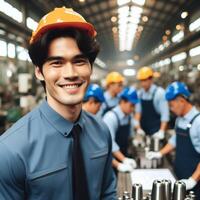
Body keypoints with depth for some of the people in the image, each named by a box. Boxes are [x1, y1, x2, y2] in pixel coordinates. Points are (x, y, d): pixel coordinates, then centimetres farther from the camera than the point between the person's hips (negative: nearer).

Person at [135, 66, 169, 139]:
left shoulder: (160, 92, -11)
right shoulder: (140, 93, 5)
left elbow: (165, 114, -15)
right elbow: (138, 111, 6)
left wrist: (161, 131, -21)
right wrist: (138, 128, -3)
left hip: (156, 131, -5)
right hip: (143, 130, 5)